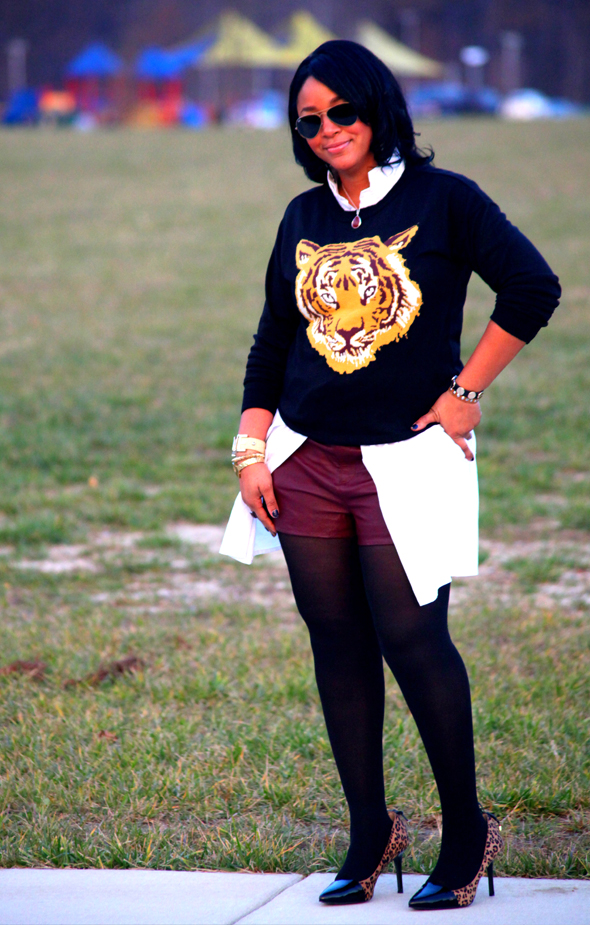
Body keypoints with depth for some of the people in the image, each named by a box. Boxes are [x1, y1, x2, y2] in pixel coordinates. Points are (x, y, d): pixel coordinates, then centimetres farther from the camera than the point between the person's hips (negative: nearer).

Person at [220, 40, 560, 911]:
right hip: (307, 462, 5)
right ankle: (370, 832, 17)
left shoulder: (442, 199, -3)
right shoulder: (303, 219, 11)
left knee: (410, 638, -8)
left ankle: (466, 831, 7)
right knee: (337, 645, 6)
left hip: (406, 461, -5)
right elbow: (272, 341, 15)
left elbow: (533, 288, -6)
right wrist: (253, 453, 8)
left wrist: (465, 392, -7)